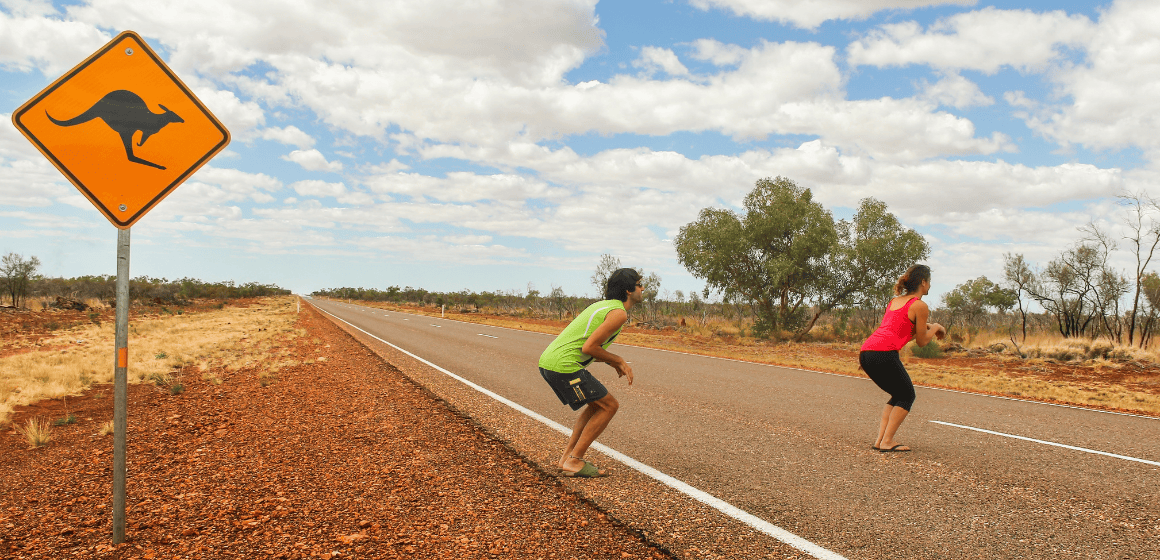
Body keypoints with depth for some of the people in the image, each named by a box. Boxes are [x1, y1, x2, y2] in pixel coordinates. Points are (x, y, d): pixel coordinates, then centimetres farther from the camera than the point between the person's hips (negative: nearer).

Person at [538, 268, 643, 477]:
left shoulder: (602, 305, 21)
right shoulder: (619, 313, -9)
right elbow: (588, 348, -16)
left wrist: (611, 361, 18)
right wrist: (618, 360, 0)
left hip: (547, 360, 10)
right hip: (564, 365, -10)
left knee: (597, 404, 21)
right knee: (609, 405, 2)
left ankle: (568, 456, 20)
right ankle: (574, 462, 3)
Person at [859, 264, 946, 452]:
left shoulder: (894, 301, 24)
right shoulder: (920, 306, 2)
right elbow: (921, 341, 7)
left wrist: (923, 327, 31)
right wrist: (935, 328, 23)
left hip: (866, 351, 8)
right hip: (884, 353, -8)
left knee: (898, 395, 22)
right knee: (907, 396, 10)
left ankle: (880, 439, 13)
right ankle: (886, 442, 1)